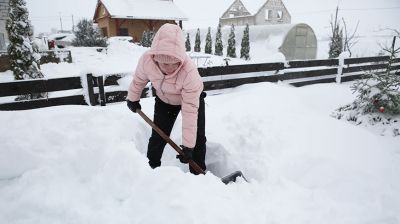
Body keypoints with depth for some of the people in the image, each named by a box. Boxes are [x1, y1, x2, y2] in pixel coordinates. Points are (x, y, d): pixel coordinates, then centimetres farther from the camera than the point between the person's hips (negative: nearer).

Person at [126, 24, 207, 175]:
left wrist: (188, 145, -34)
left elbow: (190, 110, -38)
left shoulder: (189, 71, -42)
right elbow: (139, 79, -6)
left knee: (198, 139, -5)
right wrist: (133, 98, 11)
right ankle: (151, 168, 23)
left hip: (192, 98, -2)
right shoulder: (146, 60, -32)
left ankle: (198, 174, 13)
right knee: (158, 137, 1)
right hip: (164, 100, 3)